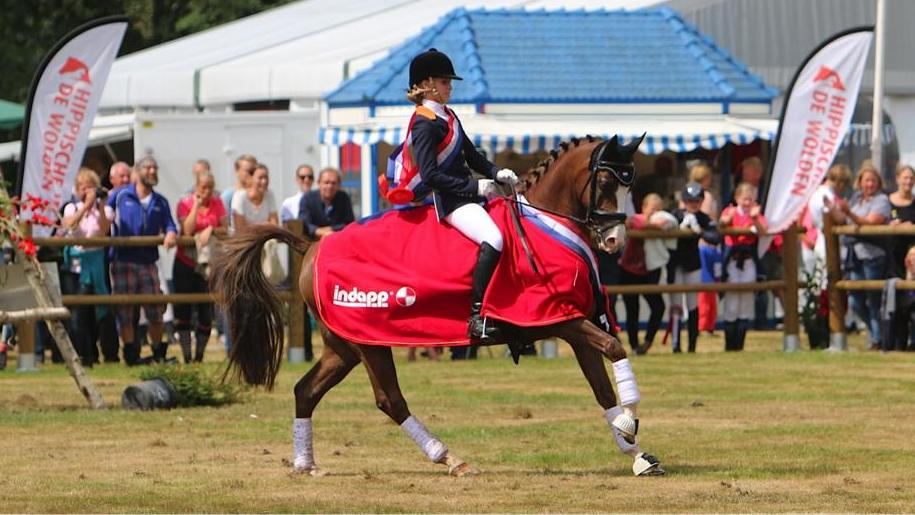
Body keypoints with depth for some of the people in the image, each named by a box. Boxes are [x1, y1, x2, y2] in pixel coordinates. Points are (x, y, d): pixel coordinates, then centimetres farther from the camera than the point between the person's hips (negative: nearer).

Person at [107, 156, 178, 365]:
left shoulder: (160, 202, 16)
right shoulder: (119, 195, 6)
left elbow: (169, 226, 10)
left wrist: (171, 235, -11)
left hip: (148, 261, 3)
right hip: (123, 260, -3)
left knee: (155, 311, 0)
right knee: (125, 311, -3)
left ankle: (159, 353, 13)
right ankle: (130, 353, 3)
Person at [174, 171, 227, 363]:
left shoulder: (217, 203, 4)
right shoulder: (185, 203, -3)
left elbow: (225, 229, 0)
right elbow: (187, 230, -16)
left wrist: (211, 230, -18)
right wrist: (197, 205, -15)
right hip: (185, 263, -2)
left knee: (206, 312, 0)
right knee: (183, 309, -3)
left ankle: (199, 356, 9)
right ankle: (186, 356, -1)